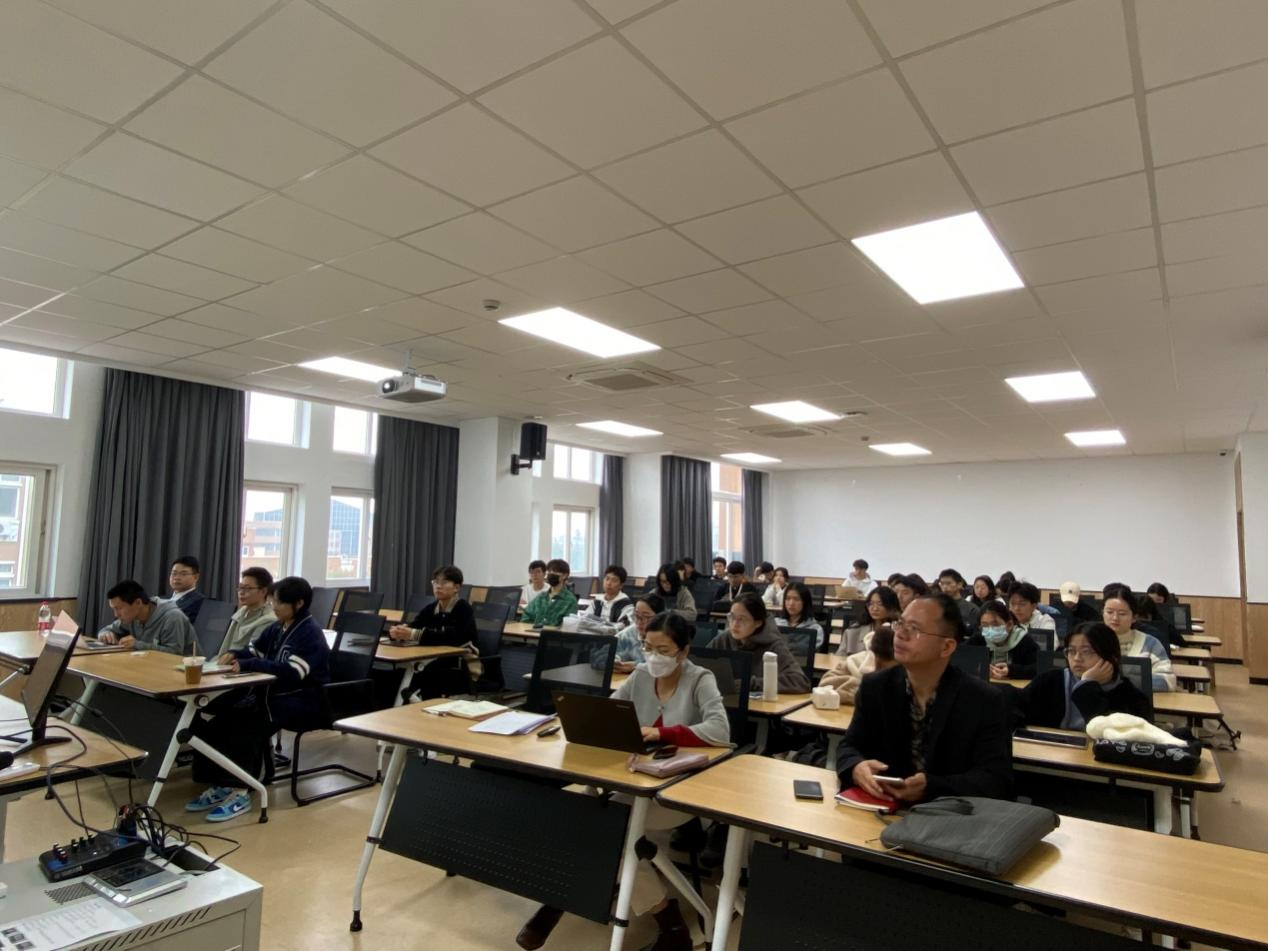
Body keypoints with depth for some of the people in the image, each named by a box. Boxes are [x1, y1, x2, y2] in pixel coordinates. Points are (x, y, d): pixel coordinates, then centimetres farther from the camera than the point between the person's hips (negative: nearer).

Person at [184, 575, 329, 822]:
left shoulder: (310, 633, -16)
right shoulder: (277, 627, 11)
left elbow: (292, 671, -27)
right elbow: (255, 651, 24)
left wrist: (247, 665, -28)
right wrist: (235, 654, 0)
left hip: (302, 700, -9)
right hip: (272, 692, 9)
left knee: (247, 725, -28)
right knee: (215, 717, -9)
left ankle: (240, 792, -19)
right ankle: (219, 785, -4)